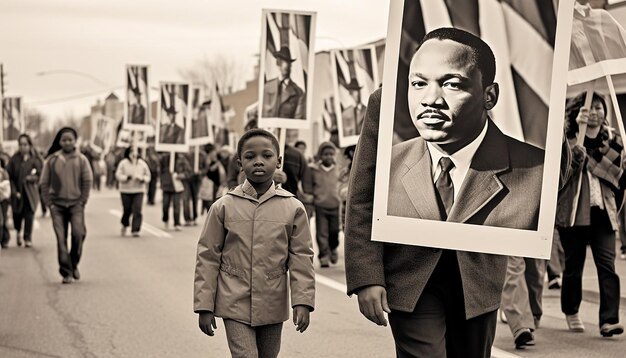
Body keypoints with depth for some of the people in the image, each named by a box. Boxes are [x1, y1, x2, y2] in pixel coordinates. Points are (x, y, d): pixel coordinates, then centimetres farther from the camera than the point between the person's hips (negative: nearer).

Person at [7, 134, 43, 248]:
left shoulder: (35, 159, 0)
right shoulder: (14, 159, -1)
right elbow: (10, 176, -1)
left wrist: (33, 178, -16)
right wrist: (14, 191, -9)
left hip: (30, 192, -1)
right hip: (18, 192, 1)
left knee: (29, 214, -5)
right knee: (17, 214, 7)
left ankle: (28, 238, 6)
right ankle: (18, 232, 38)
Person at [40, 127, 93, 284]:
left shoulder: (81, 159, 2)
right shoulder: (51, 160, 3)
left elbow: (87, 181, 3)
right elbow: (44, 183, 6)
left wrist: (82, 202, -4)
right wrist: (49, 203, -2)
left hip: (76, 203, -1)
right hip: (57, 205, 1)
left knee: (78, 233, -16)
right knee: (61, 238, -4)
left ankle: (74, 264, 7)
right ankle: (66, 272, 1)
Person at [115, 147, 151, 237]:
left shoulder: (142, 164, 6)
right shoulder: (123, 163, 0)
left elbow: (148, 176, 11)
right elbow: (118, 175, -3)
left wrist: (142, 179, -10)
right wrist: (127, 177, -19)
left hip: (139, 190, 1)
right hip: (126, 190, -1)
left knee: (137, 210, -11)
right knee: (127, 210, 4)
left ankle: (135, 230, -9)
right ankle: (125, 225, 34)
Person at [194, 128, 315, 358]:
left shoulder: (293, 208, -2)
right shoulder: (223, 207, -3)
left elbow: (301, 258, 0)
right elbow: (208, 258, 0)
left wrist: (303, 302, -9)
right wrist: (204, 306, -2)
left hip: (273, 307, 2)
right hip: (235, 305, -2)